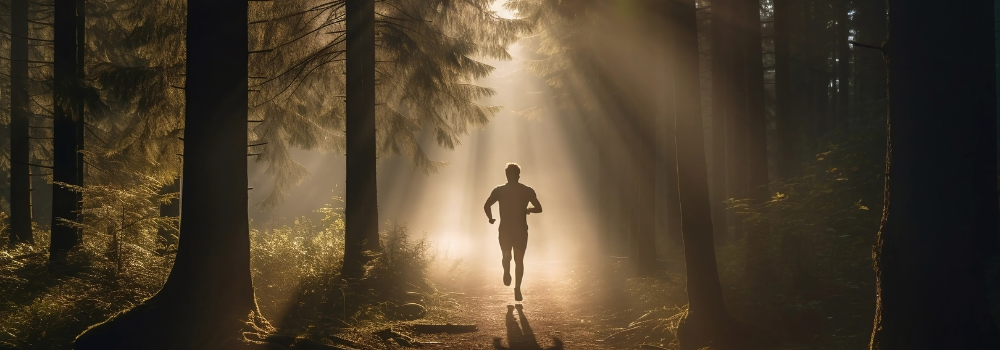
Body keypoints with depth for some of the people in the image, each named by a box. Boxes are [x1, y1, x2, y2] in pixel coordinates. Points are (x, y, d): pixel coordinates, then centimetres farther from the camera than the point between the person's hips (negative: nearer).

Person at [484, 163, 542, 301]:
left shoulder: (499, 190, 0)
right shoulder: (527, 191, 1)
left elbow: (487, 206, -6)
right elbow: (538, 208, 1)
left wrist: (491, 218, 10)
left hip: (505, 230, 0)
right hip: (521, 231, 0)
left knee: (506, 256, 22)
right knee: (519, 260, 9)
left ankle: (507, 273, -7)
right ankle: (517, 288, -2)